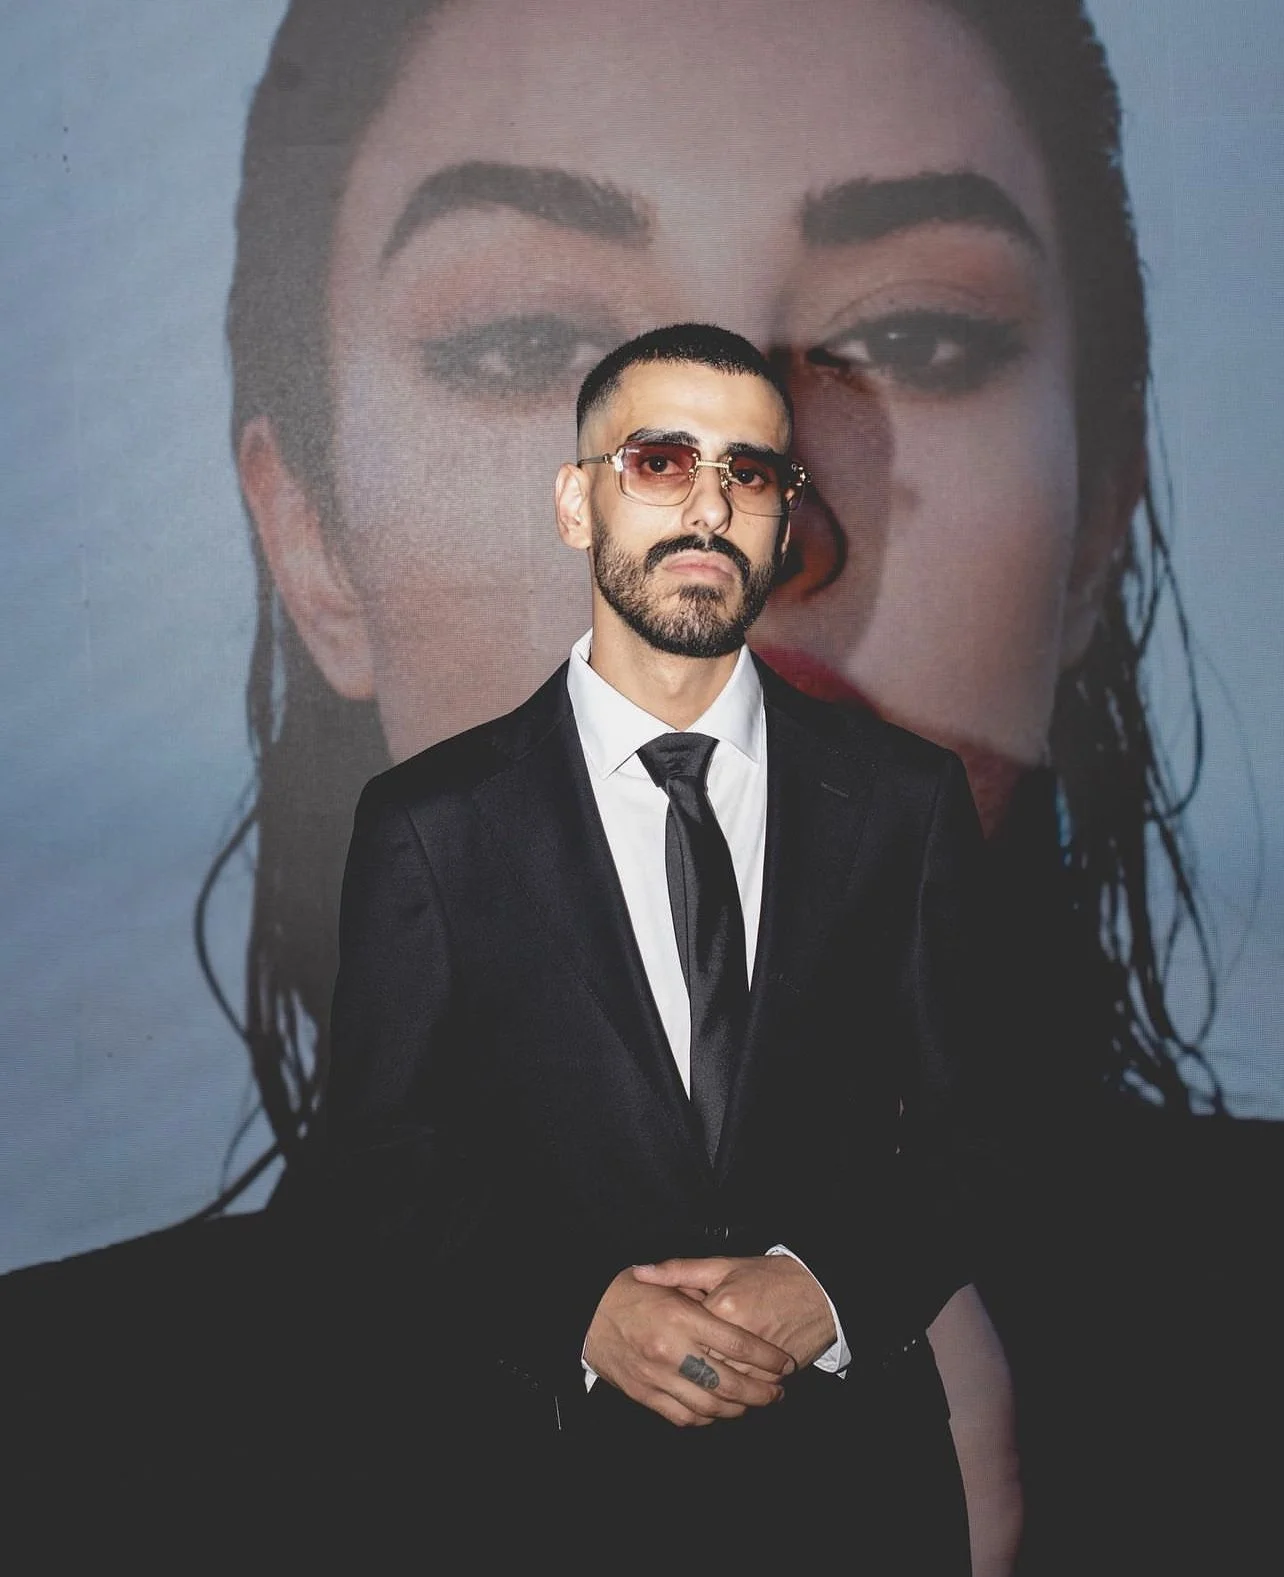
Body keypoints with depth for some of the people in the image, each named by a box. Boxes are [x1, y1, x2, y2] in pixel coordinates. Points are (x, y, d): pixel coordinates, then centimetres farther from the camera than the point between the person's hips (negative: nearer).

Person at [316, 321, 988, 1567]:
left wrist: (832, 1290, -16)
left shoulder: (908, 798, -1)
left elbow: (975, 1133, 1)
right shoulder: (426, 824, -5)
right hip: (542, 1471, -1)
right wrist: (583, 1319, -18)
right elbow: (381, 1172, -4)